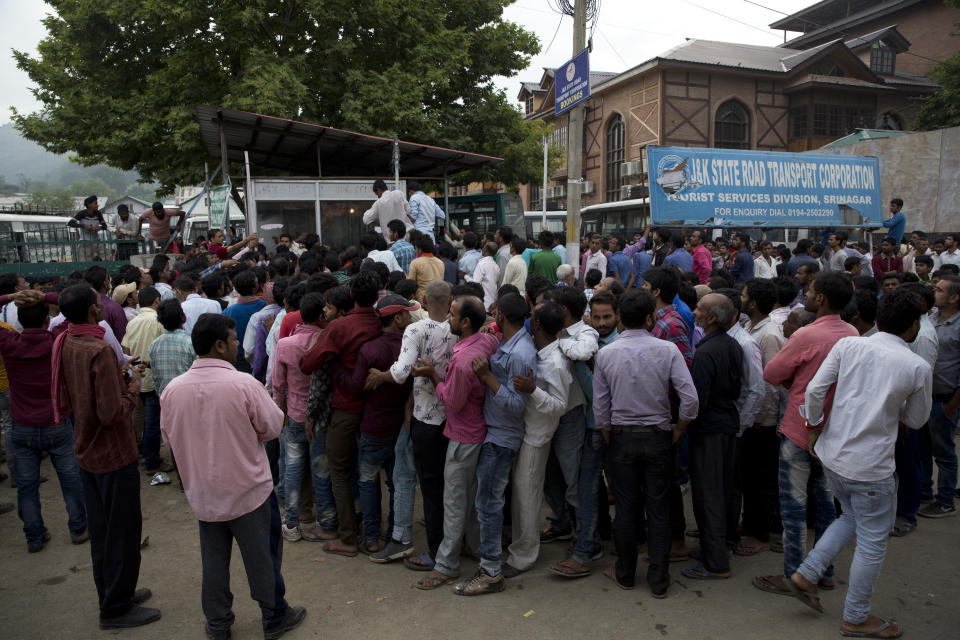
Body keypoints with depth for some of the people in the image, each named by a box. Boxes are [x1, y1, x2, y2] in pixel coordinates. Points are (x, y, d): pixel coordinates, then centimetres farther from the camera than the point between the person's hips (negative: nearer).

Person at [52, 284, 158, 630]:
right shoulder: (99, 350, -26)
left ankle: (111, 594, 37)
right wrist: (133, 383, -12)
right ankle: (116, 608, 20)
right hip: (114, 454, -9)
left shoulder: (64, 343, 1)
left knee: (100, 529, 21)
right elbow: (113, 413, -28)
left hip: (86, 451, 9)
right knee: (122, 532, 6)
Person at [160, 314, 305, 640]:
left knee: (214, 561, 19)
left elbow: (169, 436, 6)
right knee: (262, 558, 13)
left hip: (202, 493, 4)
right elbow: (273, 427, -11)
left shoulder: (172, 390, -9)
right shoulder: (244, 384, -22)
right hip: (249, 490, -4)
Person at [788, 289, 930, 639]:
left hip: (831, 455, 5)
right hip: (871, 467, -5)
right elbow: (916, 420, 4)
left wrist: (815, 427, 8)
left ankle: (807, 574, 22)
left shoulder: (848, 345, -4)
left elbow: (814, 390, -7)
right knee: (872, 543, 13)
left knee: (851, 519, 28)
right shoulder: (919, 367, -10)